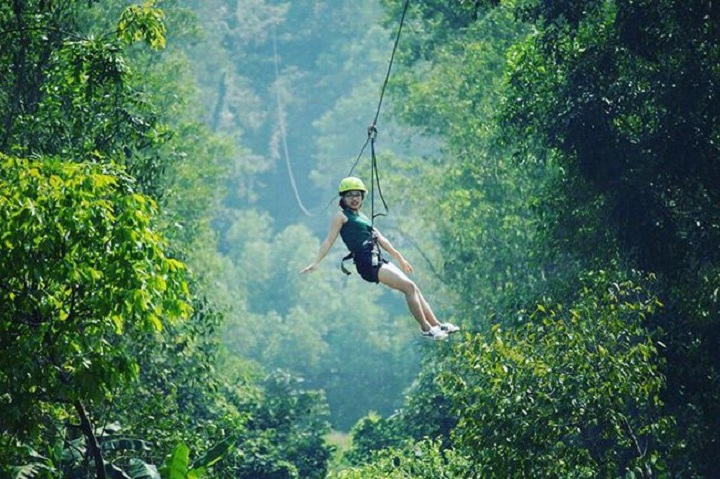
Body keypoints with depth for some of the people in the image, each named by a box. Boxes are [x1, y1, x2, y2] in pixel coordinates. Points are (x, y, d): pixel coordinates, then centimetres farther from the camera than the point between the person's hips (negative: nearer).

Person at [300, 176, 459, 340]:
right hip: (367, 263, -8)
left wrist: (400, 258, 33)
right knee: (409, 286, -15)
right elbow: (329, 240, -7)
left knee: (413, 288, 2)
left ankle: (436, 324, 5)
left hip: (378, 261, 8)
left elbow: (380, 239, 29)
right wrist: (316, 262, -19)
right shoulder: (342, 216, 2)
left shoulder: (362, 217, 24)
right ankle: (426, 328, -12)